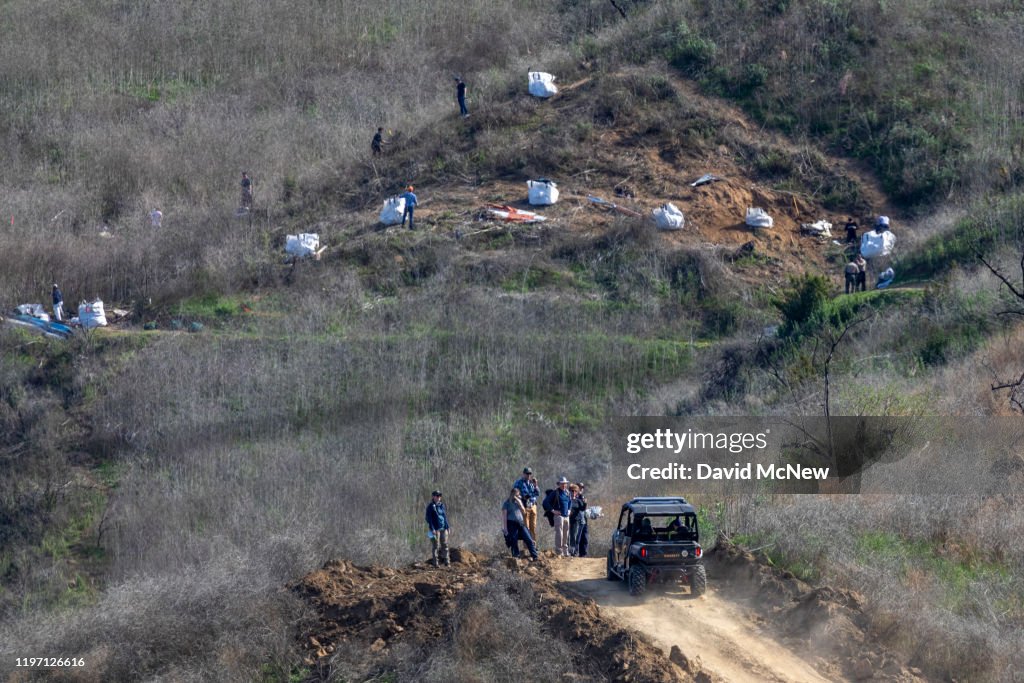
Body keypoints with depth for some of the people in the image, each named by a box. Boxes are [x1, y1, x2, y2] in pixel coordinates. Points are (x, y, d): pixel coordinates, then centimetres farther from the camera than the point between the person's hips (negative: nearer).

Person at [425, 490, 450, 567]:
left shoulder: (442, 505, 12)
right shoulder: (430, 506, -5)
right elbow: (428, 518, -8)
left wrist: (448, 527, 13)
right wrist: (432, 529, -15)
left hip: (443, 528, 5)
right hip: (435, 529, -5)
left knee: (445, 545, 5)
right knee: (435, 546, -3)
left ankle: (447, 562, 9)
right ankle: (435, 563, 1)